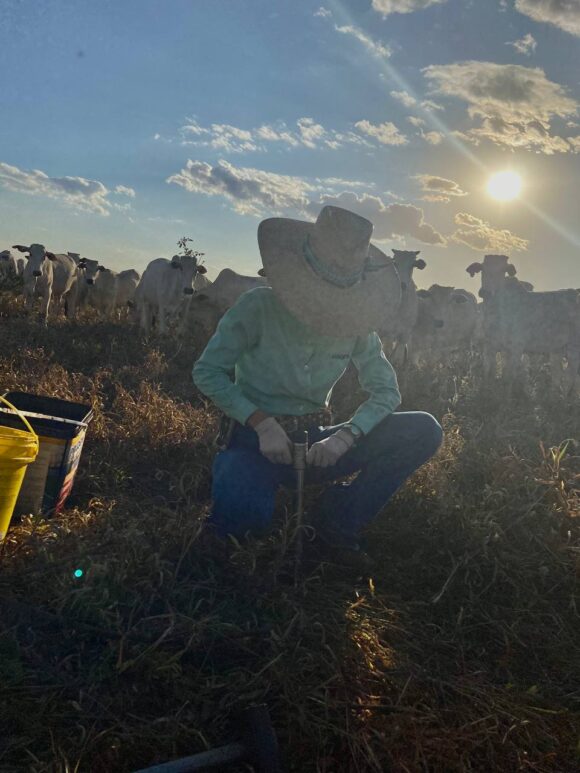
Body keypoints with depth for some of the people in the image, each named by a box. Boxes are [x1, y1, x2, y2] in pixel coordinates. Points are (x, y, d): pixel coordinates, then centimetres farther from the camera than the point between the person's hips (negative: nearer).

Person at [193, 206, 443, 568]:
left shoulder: (357, 323, 0)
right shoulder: (259, 307, -11)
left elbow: (386, 390, 1)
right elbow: (207, 371, -8)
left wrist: (347, 435, -19)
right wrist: (262, 422, -21)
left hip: (318, 443, 4)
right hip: (258, 440, -4)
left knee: (425, 430, -14)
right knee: (245, 514, -39)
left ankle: (336, 523, -5)